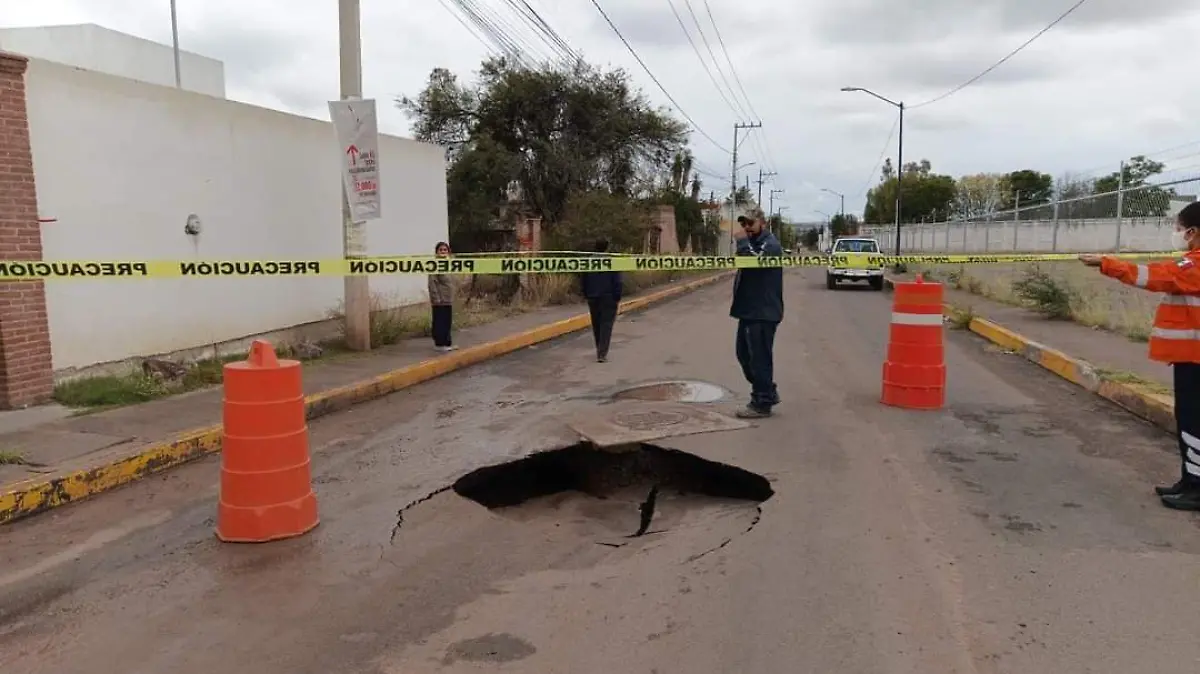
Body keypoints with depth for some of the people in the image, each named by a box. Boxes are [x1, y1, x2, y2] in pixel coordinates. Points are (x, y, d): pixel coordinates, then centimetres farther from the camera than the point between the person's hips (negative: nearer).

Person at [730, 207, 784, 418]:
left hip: (763, 313, -10)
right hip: (749, 310, 10)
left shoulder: (770, 244, -11)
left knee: (759, 357, -5)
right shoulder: (752, 243, 19)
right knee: (744, 354, 14)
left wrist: (743, 241, -22)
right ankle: (768, 393, 27)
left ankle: (762, 403, 3)